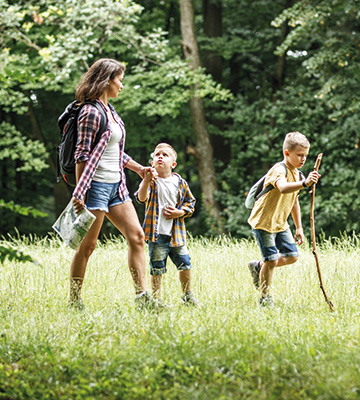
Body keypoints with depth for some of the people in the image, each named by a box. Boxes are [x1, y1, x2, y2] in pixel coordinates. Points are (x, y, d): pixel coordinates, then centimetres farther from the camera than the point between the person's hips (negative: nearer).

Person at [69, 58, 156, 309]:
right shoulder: (91, 112, -12)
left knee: (137, 236, 3)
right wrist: (79, 193, -19)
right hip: (96, 185, -9)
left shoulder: (110, 111, 15)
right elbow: (82, 154, -16)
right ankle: (74, 301, 6)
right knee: (88, 245, -3)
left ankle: (142, 296, 3)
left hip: (116, 185, 9)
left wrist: (138, 168, 22)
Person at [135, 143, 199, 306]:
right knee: (157, 268, 0)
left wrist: (179, 212, -5)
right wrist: (147, 181, -39)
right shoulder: (151, 180, -3)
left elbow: (190, 203, 14)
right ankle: (156, 298, 12)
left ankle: (187, 295, 26)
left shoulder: (180, 182, 6)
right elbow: (141, 198, -21)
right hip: (157, 233, -3)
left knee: (185, 264, 8)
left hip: (177, 233, 3)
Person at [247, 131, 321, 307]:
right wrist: (304, 183, -61)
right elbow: (283, 188, -46)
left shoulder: (296, 173, 7)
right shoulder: (279, 170, -22)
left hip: (281, 223, 9)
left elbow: (294, 200, 18)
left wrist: (299, 227, 17)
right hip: (263, 221, -9)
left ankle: (258, 266, 26)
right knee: (272, 259, -8)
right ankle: (264, 298, 10)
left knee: (292, 256, 5)